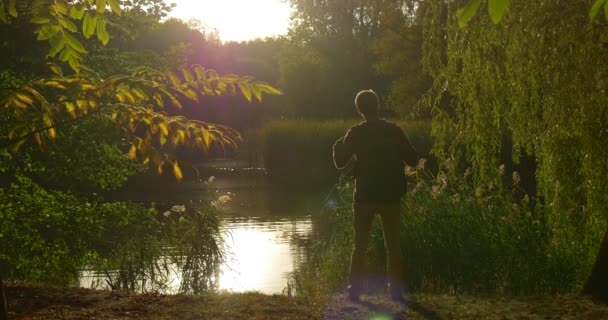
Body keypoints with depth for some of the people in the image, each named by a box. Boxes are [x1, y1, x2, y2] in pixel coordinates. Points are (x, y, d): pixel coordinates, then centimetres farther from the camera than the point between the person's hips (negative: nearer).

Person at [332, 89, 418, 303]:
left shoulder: (355, 134, -6)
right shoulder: (394, 131, -4)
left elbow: (340, 162, 0)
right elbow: (412, 160, 0)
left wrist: (338, 146, 19)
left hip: (364, 197, -1)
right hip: (390, 197, 1)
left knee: (360, 245, 9)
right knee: (393, 245, 11)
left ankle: (355, 290, 7)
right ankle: (396, 291, 10)